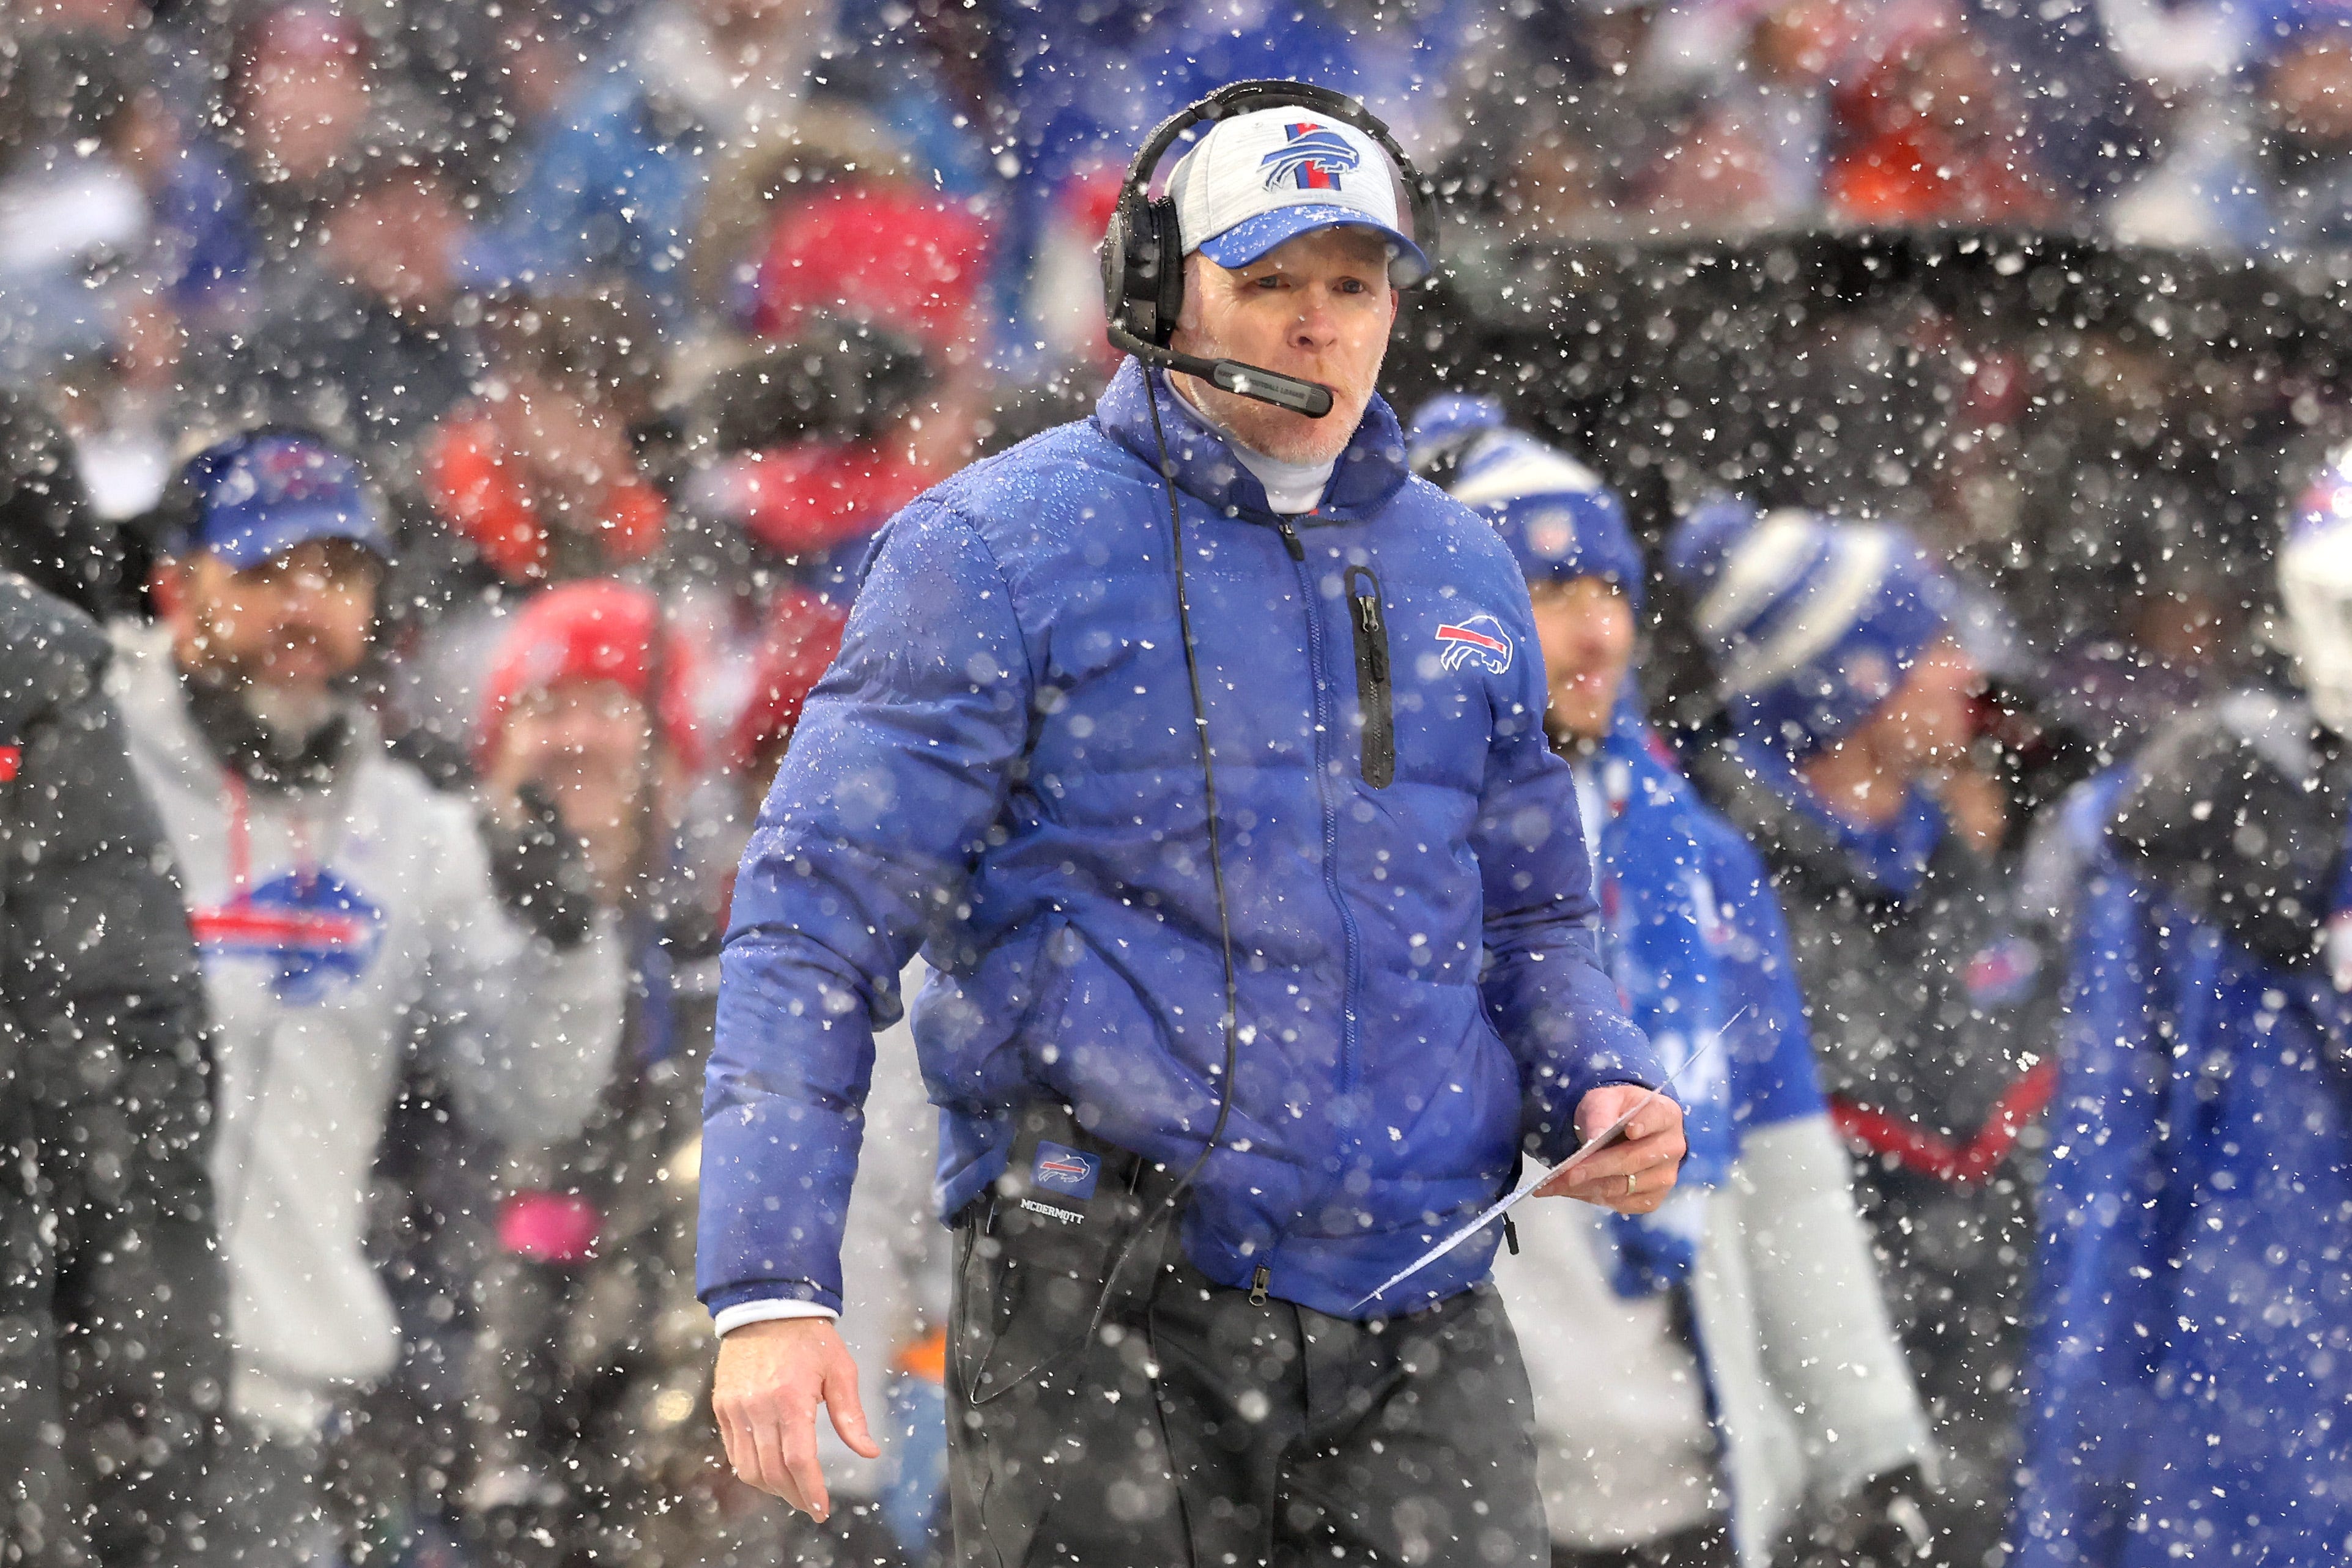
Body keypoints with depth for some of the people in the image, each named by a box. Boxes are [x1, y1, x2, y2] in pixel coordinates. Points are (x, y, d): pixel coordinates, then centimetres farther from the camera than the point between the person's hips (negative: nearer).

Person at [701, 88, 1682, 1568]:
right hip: (1104, 1317, -4)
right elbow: (820, 915, -4)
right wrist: (771, 1286, -13)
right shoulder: (1004, 547, -1)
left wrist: (1602, 1088, 5)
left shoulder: (1462, 572, 16)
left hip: (1418, 1317, 4)